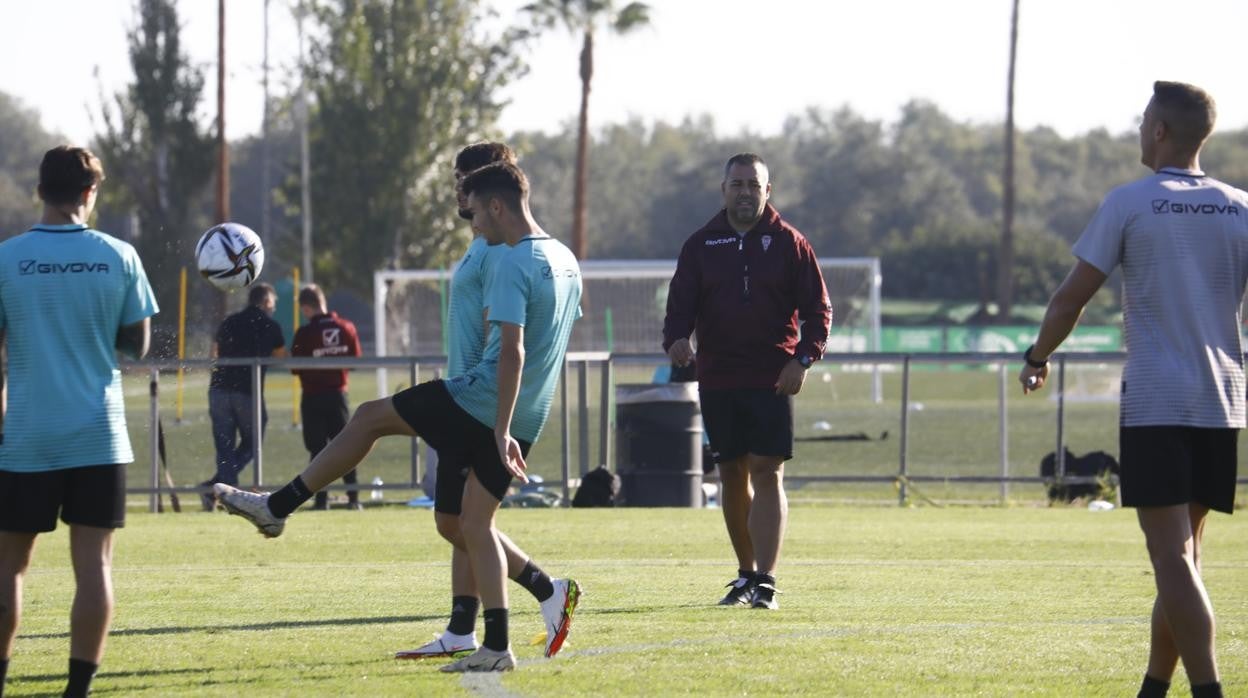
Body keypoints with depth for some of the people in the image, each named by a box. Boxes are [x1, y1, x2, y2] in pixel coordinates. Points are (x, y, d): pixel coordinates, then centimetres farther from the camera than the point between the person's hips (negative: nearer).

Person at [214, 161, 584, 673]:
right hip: (528, 416, 8)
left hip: (483, 399, -8)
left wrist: (501, 432, -26)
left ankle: (276, 507, 13)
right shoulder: (565, 262, 13)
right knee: (473, 525, 12)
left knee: (369, 419, 7)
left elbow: (512, 351, -23)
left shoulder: (514, 264, -16)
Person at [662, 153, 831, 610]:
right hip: (717, 379, 3)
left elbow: (818, 309, 3)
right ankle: (746, 575, 22)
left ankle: (765, 581, -14)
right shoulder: (701, 246, 9)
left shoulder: (788, 243, 3)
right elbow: (680, 304, 5)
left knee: (767, 473, -11)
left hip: (773, 381, -3)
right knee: (732, 475, 9)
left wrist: (804, 358, -12)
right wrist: (676, 339, -17)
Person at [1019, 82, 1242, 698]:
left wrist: (1037, 359, 14)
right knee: (1181, 556, 16)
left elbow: (1071, 297, -2)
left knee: (1174, 559, -9)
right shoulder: (1237, 209, 6)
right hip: (1222, 406, 5)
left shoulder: (1130, 203, -4)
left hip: (1153, 405, -5)